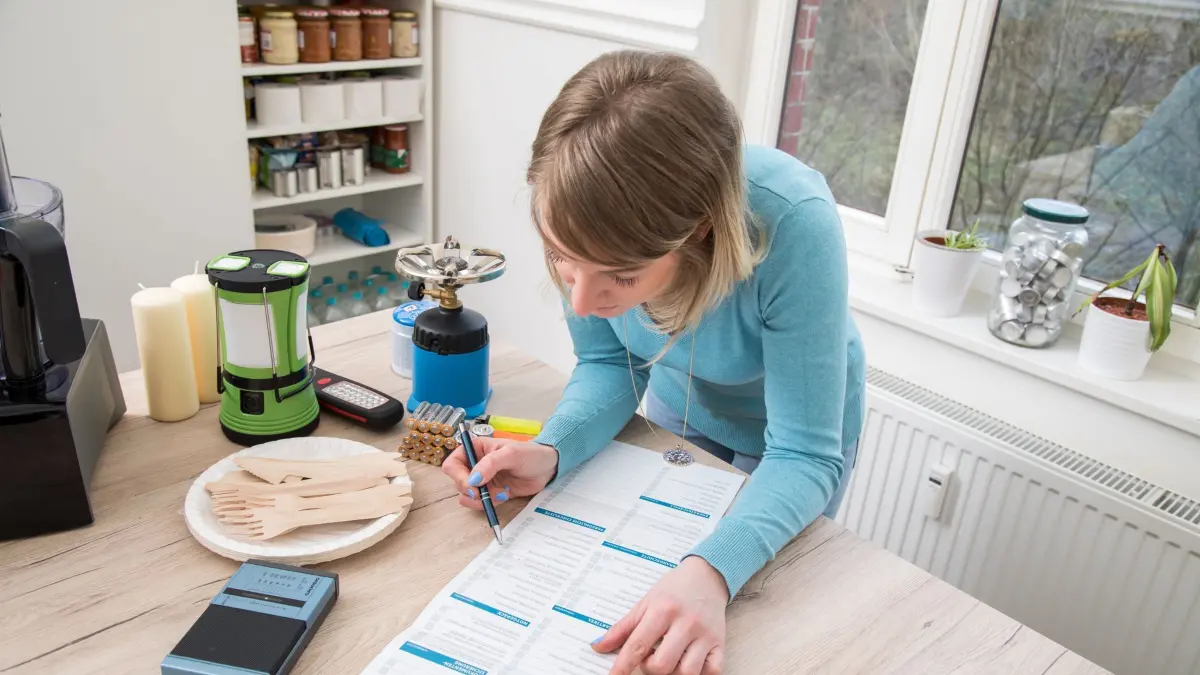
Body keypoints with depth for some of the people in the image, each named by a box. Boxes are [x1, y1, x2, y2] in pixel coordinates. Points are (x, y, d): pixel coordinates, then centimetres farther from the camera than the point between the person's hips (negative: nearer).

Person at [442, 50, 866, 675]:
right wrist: (551, 451, -34)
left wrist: (712, 572, -51)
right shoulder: (588, 216, -30)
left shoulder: (791, 224, -42)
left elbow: (804, 455, -35)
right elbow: (608, 363, -14)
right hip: (680, 410, 3)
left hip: (795, 428, -3)